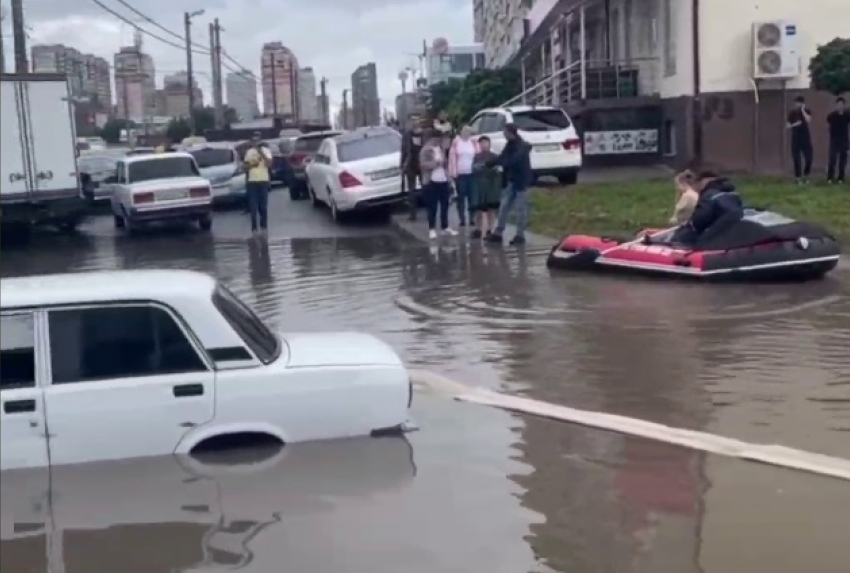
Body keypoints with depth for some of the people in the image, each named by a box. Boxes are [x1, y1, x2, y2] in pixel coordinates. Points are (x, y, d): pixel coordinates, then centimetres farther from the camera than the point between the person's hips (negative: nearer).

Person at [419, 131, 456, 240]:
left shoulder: (441, 149, 16)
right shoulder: (425, 150, -4)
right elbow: (423, 165, -14)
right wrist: (435, 163, -15)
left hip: (443, 181, 6)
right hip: (432, 182, -6)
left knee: (445, 205, 9)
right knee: (432, 207, -2)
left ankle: (445, 227, 19)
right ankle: (432, 229, 5)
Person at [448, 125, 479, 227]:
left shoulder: (474, 142, 5)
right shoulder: (456, 142, 1)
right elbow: (452, 157, 0)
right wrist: (453, 172, -6)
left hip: (472, 173, 1)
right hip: (460, 174, -1)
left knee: (472, 196, 2)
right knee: (461, 197, 3)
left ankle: (472, 218, 9)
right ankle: (462, 219, 9)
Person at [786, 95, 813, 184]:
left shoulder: (807, 111, 3)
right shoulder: (792, 113, 2)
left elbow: (808, 120, -15)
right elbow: (788, 126, 2)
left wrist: (803, 110, -13)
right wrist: (795, 124, -17)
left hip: (806, 138, 1)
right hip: (796, 138, -1)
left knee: (809, 157, -3)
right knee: (797, 159, -1)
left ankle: (806, 176, 15)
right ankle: (798, 177, 6)